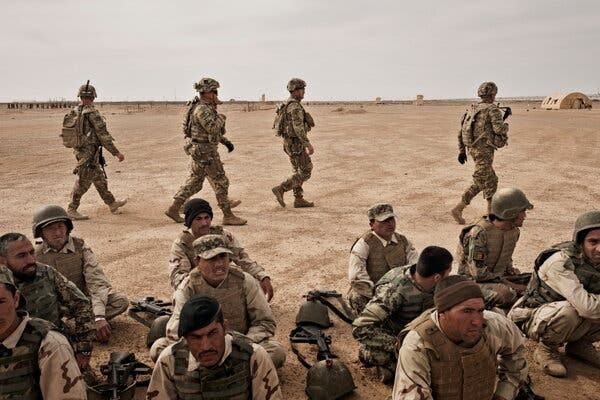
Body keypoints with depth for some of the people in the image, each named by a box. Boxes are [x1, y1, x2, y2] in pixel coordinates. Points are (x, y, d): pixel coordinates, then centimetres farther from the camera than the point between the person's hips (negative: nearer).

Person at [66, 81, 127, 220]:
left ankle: (112, 204, 28)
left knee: (100, 180, 17)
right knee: (83, 183, -1)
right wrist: (116, 153, -12)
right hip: (89, 153, -9)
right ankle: (71, 210, 6)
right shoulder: (92, 113, -18)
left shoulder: (75, 113, 6)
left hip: (79, 151, 9)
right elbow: (103, 136, -18)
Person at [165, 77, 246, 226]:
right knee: (220, 181, -3)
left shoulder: (207, 108, 14)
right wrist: (221, 117, -12)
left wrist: (226, 141, 20)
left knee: (194, 182, 16)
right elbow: (212, 128, -29)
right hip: (204, 152, -10)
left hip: (199, 150, 10)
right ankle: (228, 216, 4)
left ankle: (173, 209, 20)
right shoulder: (202, 109, -18)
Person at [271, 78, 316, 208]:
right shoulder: (295, 106, -19)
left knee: (299, 171, 14)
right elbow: (298, 128, -27)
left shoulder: (288, 105, 14)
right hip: (295, 144, -10)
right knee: (305, 173, -4)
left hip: (290, 142, 10)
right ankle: (280, 189, -8)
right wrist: (308, 144, -26)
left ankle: (299, 200, 16)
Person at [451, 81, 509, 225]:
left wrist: (461, 151, 17)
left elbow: (461, 132, 13)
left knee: (491, 181, 16)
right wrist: (506, 126, 3)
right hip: (484, 150, -9)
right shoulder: (493, 109, -10)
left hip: (473, 148, 9)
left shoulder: (471, 109, 13)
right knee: (479, 182, -4)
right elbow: (499, 130, -20)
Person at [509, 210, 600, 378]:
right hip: (534, 318, -7)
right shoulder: (561, 262, -28)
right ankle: (546, 349, -8)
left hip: (572, 322, 7)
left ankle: (579, 344, 10)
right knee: (568, 309, -38)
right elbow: (586, 307, -39)